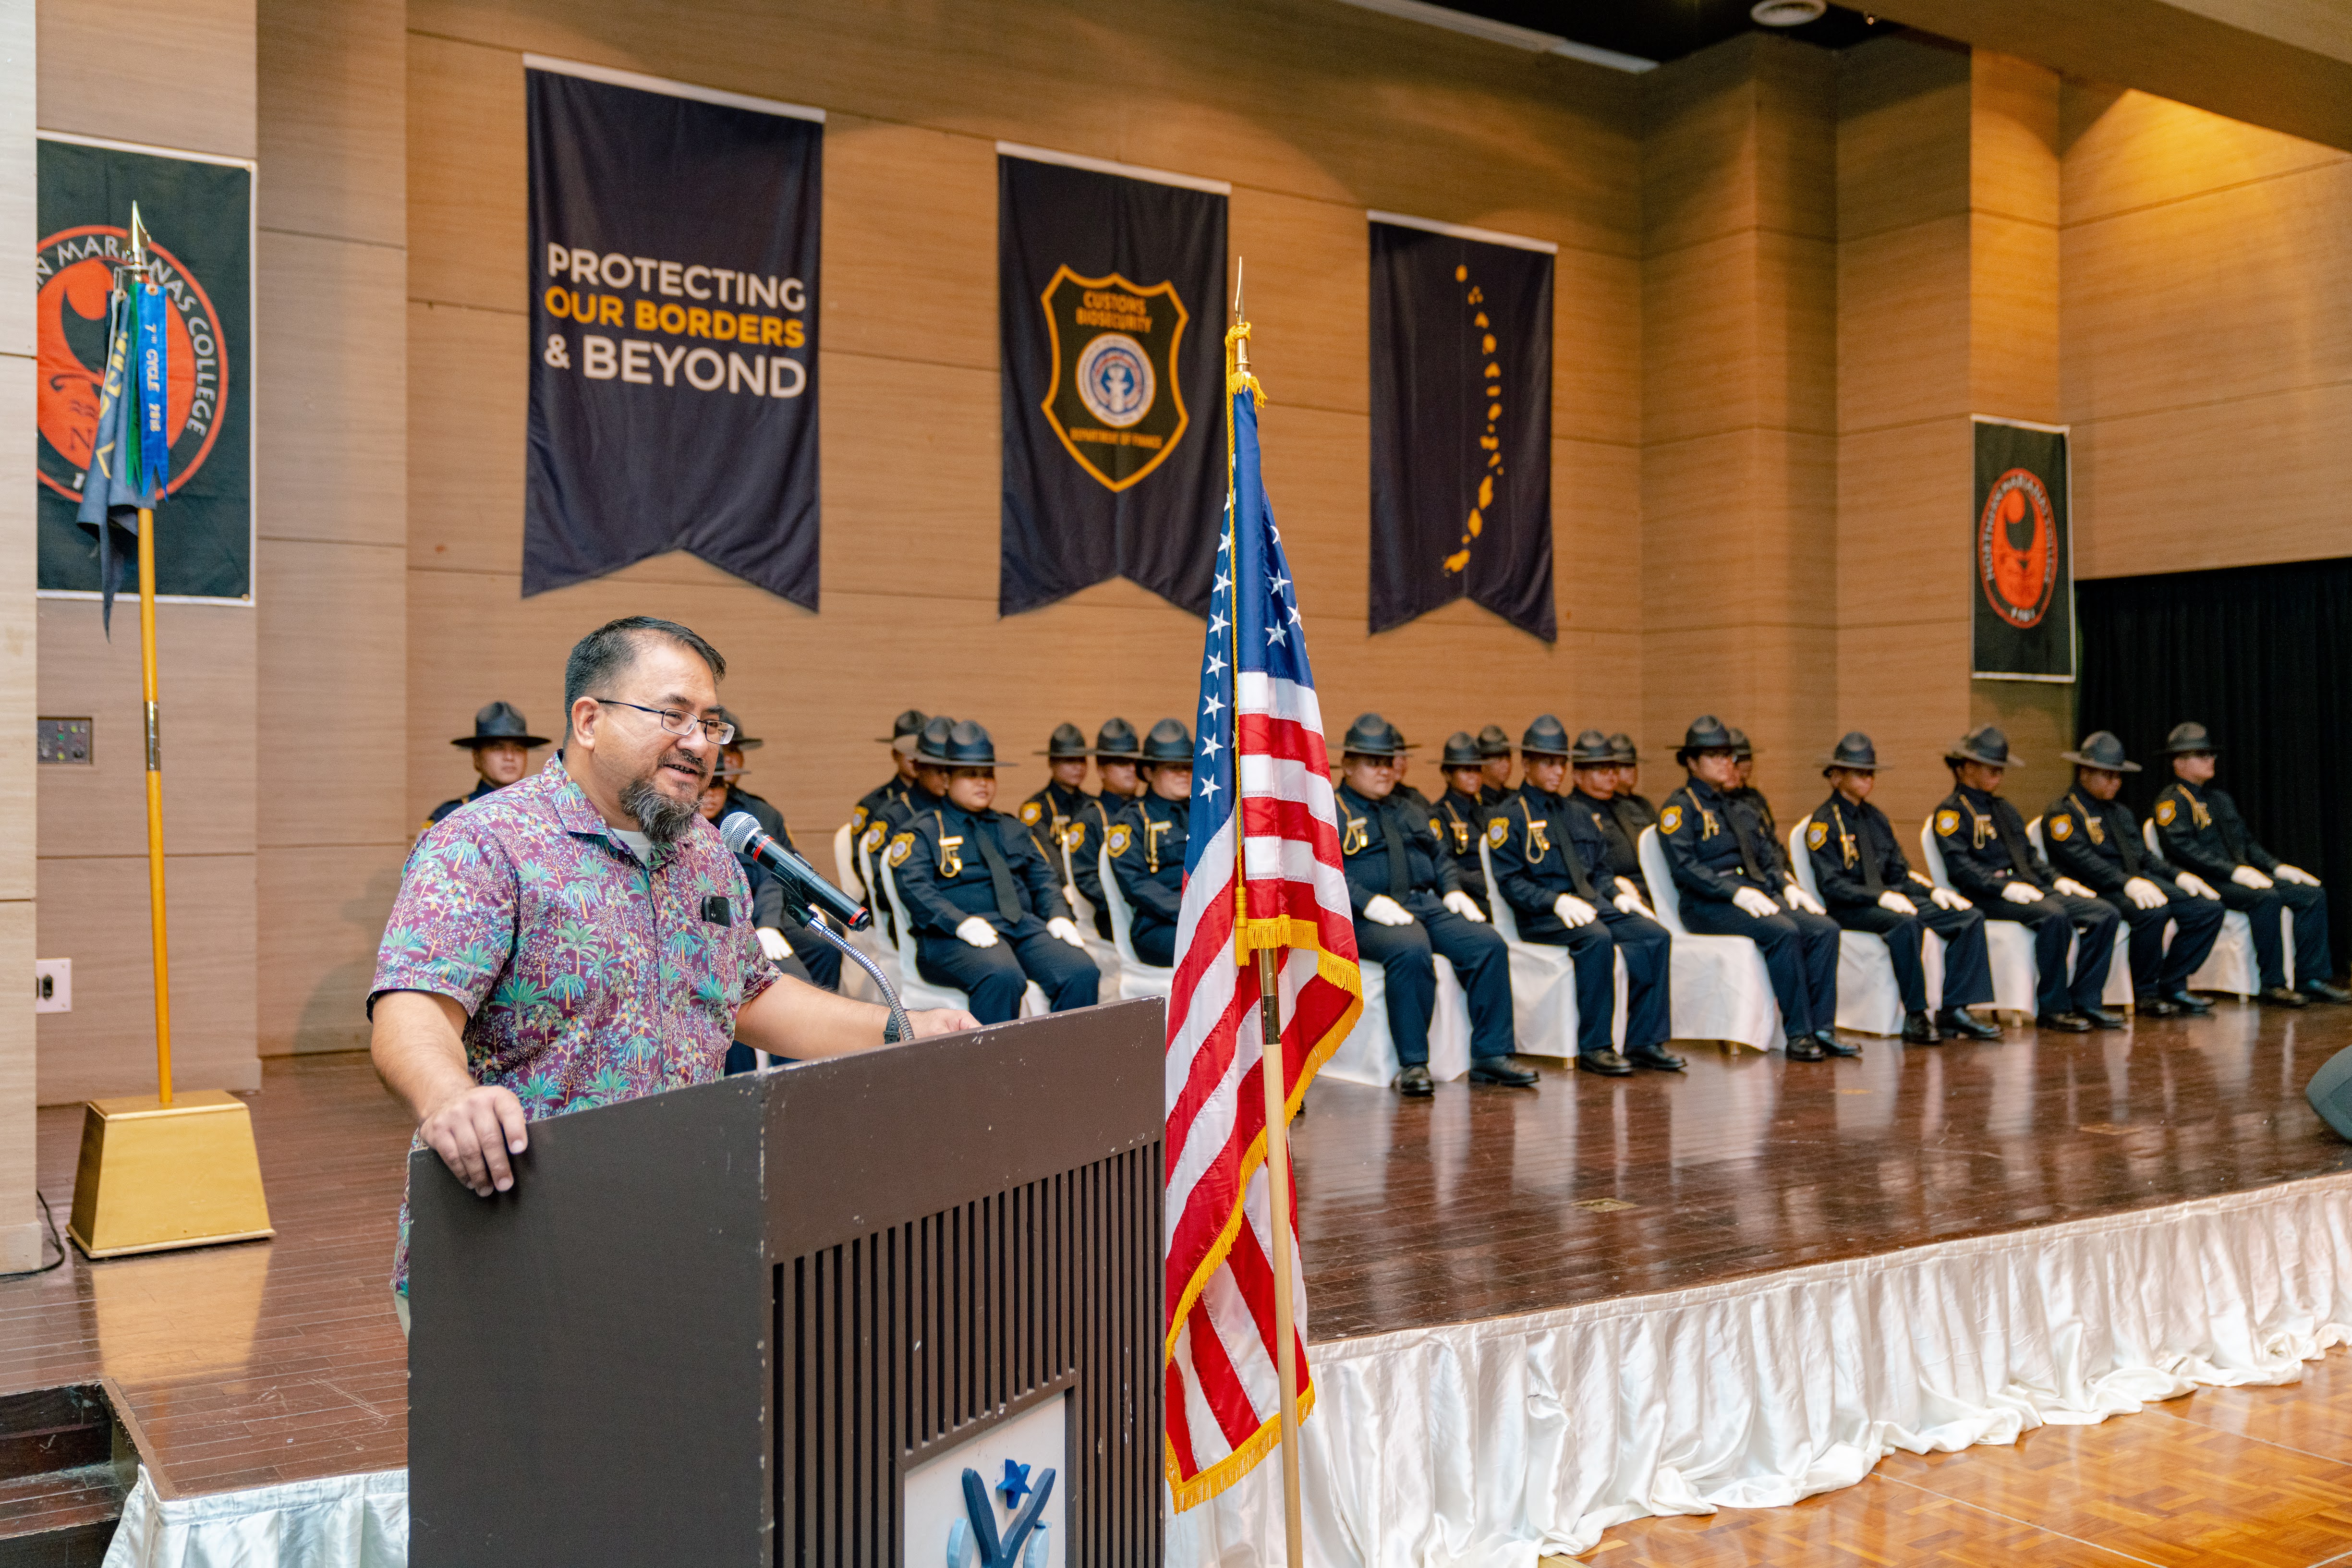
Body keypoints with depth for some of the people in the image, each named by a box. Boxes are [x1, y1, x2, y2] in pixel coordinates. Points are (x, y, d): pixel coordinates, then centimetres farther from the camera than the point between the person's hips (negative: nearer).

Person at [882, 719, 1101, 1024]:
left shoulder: (1012, 828, 28)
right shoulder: (923, 830, 9)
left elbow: (1044, 878, 21)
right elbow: (914, 888, -6)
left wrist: (1059, 916, -1)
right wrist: (962, 923, -21)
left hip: (1024, 925, 5)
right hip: (953, 936, -5)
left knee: (1081, 973, -23)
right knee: (1002, 977, -38)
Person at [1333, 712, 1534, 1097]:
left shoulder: (1408, 815, 29)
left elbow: (1439, 858, 30)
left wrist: (1452, 890, 8)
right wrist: (1368, 901, -22)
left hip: (1426, 903, 7)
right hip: (1370, 917, -7)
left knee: (1488, 944, -17)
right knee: (1411, 951, -37)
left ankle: (1490, 1055, -11)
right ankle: (1412, 1065, -27)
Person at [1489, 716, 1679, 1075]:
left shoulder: (1580, 813, 22)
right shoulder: (1508, 818, 0)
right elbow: (1510, 883, -9)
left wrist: (1616, 895, 1)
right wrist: (1558, 901, -22)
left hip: (1592, 903, 7)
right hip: (1541, 917, -7)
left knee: (1655, 936, -17)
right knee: (1596, 938, -36)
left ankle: (1645, 1041, -13)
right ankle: (1594, 1047, -25)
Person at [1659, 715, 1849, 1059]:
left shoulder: (1741, 808, 26)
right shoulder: (1679, 808, 1)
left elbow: (1768, 858, 21)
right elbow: (1684, 867, -12)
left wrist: (1787, 886, 0)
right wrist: (1736, 892, -21)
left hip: (1757, 894, 7)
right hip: (1710, 904, -7)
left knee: (1825, 928, -17)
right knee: (1784, 932, -31)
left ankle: (1822, 1029, -19)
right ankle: (1798, 1034, -24)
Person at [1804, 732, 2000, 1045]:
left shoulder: (1876, 818, 19)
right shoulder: (1823, 823, -6)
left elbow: (1899, 871, 17)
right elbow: (1831, 885, -15)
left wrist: (1933, 890, -2)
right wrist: (1881, 897, -25)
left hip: (1889, 897, 8)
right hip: (1850, 908, -8)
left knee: (1970, 917, -8)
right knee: (1906, 924, -38)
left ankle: (1954, 1011, -13)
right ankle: (1915, 1019, -29)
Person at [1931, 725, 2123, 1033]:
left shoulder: (2005, 809, 27)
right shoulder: (1951, 812, -1)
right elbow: (1958, 865, -13)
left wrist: (2056, 879, 6)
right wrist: (2005, 887, -23)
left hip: (2029, 887, 8)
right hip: (1987, 897, -8)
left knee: (2105, 915, -10)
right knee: (2054, 917, -35)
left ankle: (2085, 1002, -10)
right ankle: (2052, 1008, -23)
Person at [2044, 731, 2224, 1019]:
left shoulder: (2121, 812, 26)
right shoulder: (2062, 812, -3)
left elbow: (2144, 855, 19)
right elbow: (2082, 860, -17)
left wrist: (2179, 875, 0)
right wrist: (2128, 883, -29)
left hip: (2138, 883, 8)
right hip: (2096, 888, -8)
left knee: (2209, 907, -9)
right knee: (2153, 912, -36)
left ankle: (2172, 986, -2)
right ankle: (2145, 993, -16)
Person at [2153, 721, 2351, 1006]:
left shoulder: (2220, 798, 25)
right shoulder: (2172, 800, -4)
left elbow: (2246, 841, 25)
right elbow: (2181, 847, -18)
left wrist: (2278, 867, 6)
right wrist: (2235, 871, -24)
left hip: (2243, 874, 9)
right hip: (2206, 882, -9)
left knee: (2312, 894, -8)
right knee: (2266, 897, -34)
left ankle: (2311, 979, -11)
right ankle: (2273, 985, -28)